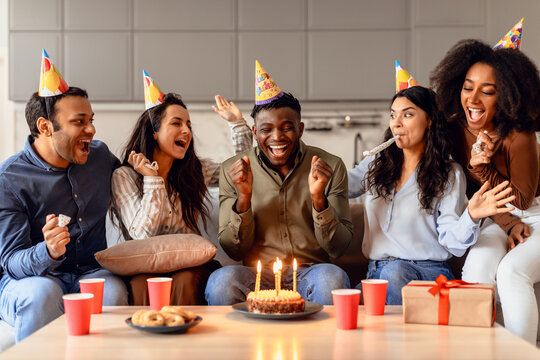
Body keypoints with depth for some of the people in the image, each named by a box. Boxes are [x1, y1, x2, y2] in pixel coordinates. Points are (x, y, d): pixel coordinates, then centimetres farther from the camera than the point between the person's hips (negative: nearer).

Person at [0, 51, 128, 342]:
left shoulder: (100, 155, 8)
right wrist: (48, 252, -34)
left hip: (92, 275, 3)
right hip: (31, 279, -3)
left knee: (113, 290, -31)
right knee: (43, 292, -37)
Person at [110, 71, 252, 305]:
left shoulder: (195, 171, 11)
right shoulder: (124, 177, -1)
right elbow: (142, 235, -10)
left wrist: (237, 123, 12)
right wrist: (152, 179, -11)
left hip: (190, 265, 3)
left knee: (186, 281, -31)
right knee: (142, 284, -35)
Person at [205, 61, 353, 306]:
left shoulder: (331, 167, 2)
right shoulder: (232, 171, 3)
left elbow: (337, 248, -1)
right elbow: (234, 250, 2)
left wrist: (318, 198, -18)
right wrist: (243, 199, -14)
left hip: (309, 273, 1)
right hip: (256, 275, 0)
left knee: (332, 278, -34)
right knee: (221, 280, -33)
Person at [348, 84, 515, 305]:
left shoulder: (449, 174, 3)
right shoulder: (375, 165, 15)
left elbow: (452, 242, -6)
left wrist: (471, 215, -25)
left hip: (428, 273, -2)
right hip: (376, 271, 2)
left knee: (394, 271, -37)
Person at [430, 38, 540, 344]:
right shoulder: (455, 127, -9)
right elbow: (474, 191, 0)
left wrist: (483, 168, -30)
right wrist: (507, 224, -12)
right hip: (499, 219, 5)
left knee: (511, 270, -28)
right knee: (478, 267, -22)